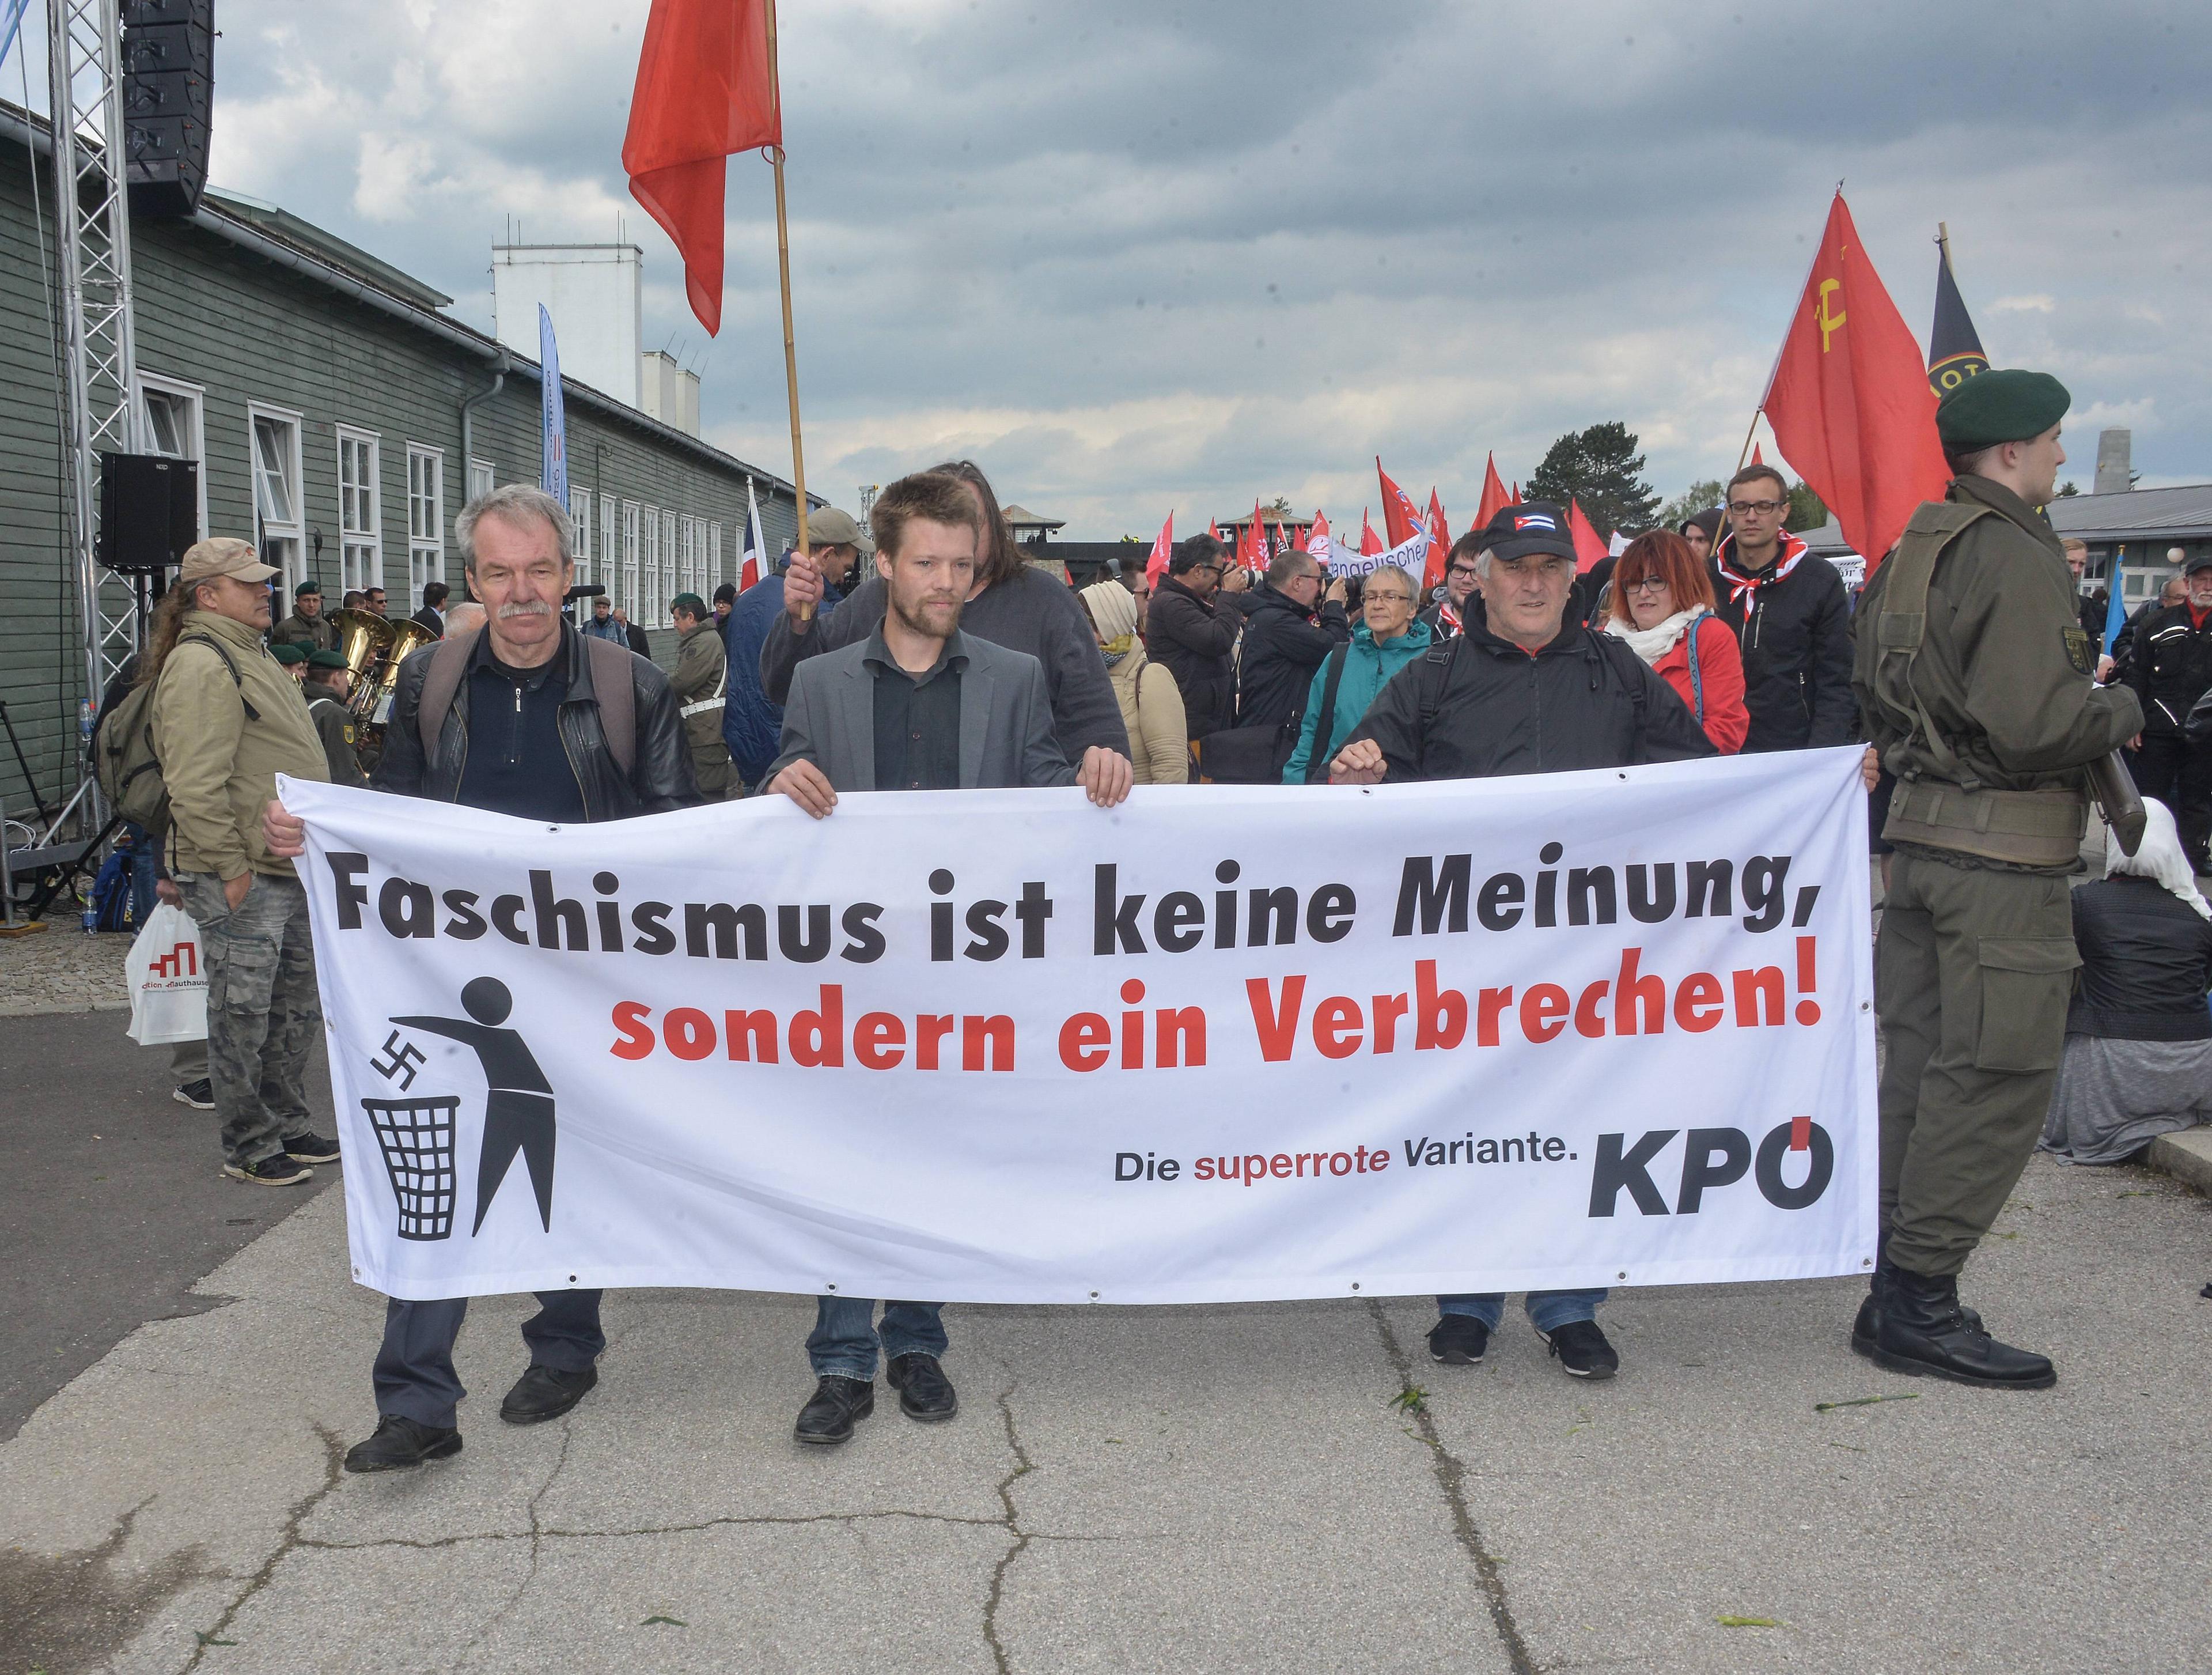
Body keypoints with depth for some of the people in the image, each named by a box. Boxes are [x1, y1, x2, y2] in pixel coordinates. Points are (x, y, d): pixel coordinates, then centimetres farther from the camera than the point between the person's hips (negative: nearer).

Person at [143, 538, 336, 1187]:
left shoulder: (252, 654, 19)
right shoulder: (200, 666, -15)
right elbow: (195, 786, -22)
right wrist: (231, 868, -21)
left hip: (290, 871, 10)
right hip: (241, 877, -10)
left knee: (297, 1008, 17)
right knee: (243, 1016, 0)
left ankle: (287, 1126, 30)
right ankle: (249, 1147, 11)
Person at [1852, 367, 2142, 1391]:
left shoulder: (1916, 549, 14)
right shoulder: (2013, 555, -15)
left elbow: (1874, 695, 22)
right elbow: (2034, 725, -22)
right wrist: (2118, 708, -5)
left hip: (1922, 836, 10)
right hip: (2001, 855, -9)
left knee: (1925, 1067, 13)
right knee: (1998, 1079, -2)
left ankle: (1899, 1293, 21)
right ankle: (1920, 1306, 3)